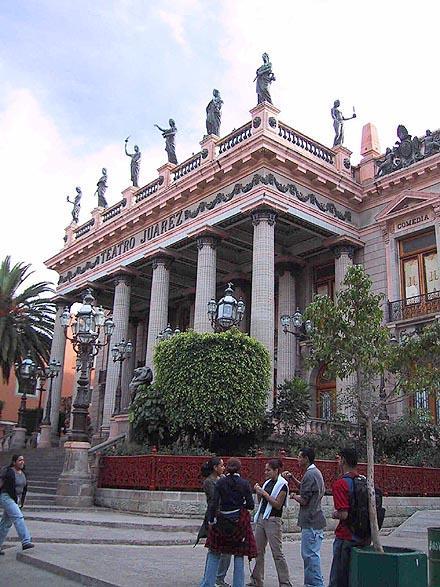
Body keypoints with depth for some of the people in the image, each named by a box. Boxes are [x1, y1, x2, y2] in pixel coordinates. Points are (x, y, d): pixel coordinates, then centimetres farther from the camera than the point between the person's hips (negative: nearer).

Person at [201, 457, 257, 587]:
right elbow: (251, 505, -4)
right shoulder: (244, 484, -5)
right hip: (240, 521, 0)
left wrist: (211, 520, -3)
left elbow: (214, 502, -9)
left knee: (214, 553, 13)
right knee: (239, 554, 10)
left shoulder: (220, 482, -4)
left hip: (222, 520, 1)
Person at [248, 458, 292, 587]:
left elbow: (277, 505, -17)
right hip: (261, 518, 8)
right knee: (258, 550, 12)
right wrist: (258, 492, 0)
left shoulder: (282, 484, -10)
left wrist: (264, 493, -17)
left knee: (277, 553, -5)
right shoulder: (268, 482, 11)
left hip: (273, 520, -8)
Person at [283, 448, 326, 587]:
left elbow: (304, 500, -19)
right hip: (314, 520, 11)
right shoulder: (316, 472, 14)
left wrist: (294, 496, 0)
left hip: (311, 522, -11)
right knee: (308, 554, 16)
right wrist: (292, 478, 19)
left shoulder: (310, 474, -18)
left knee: (311, 554, -5)